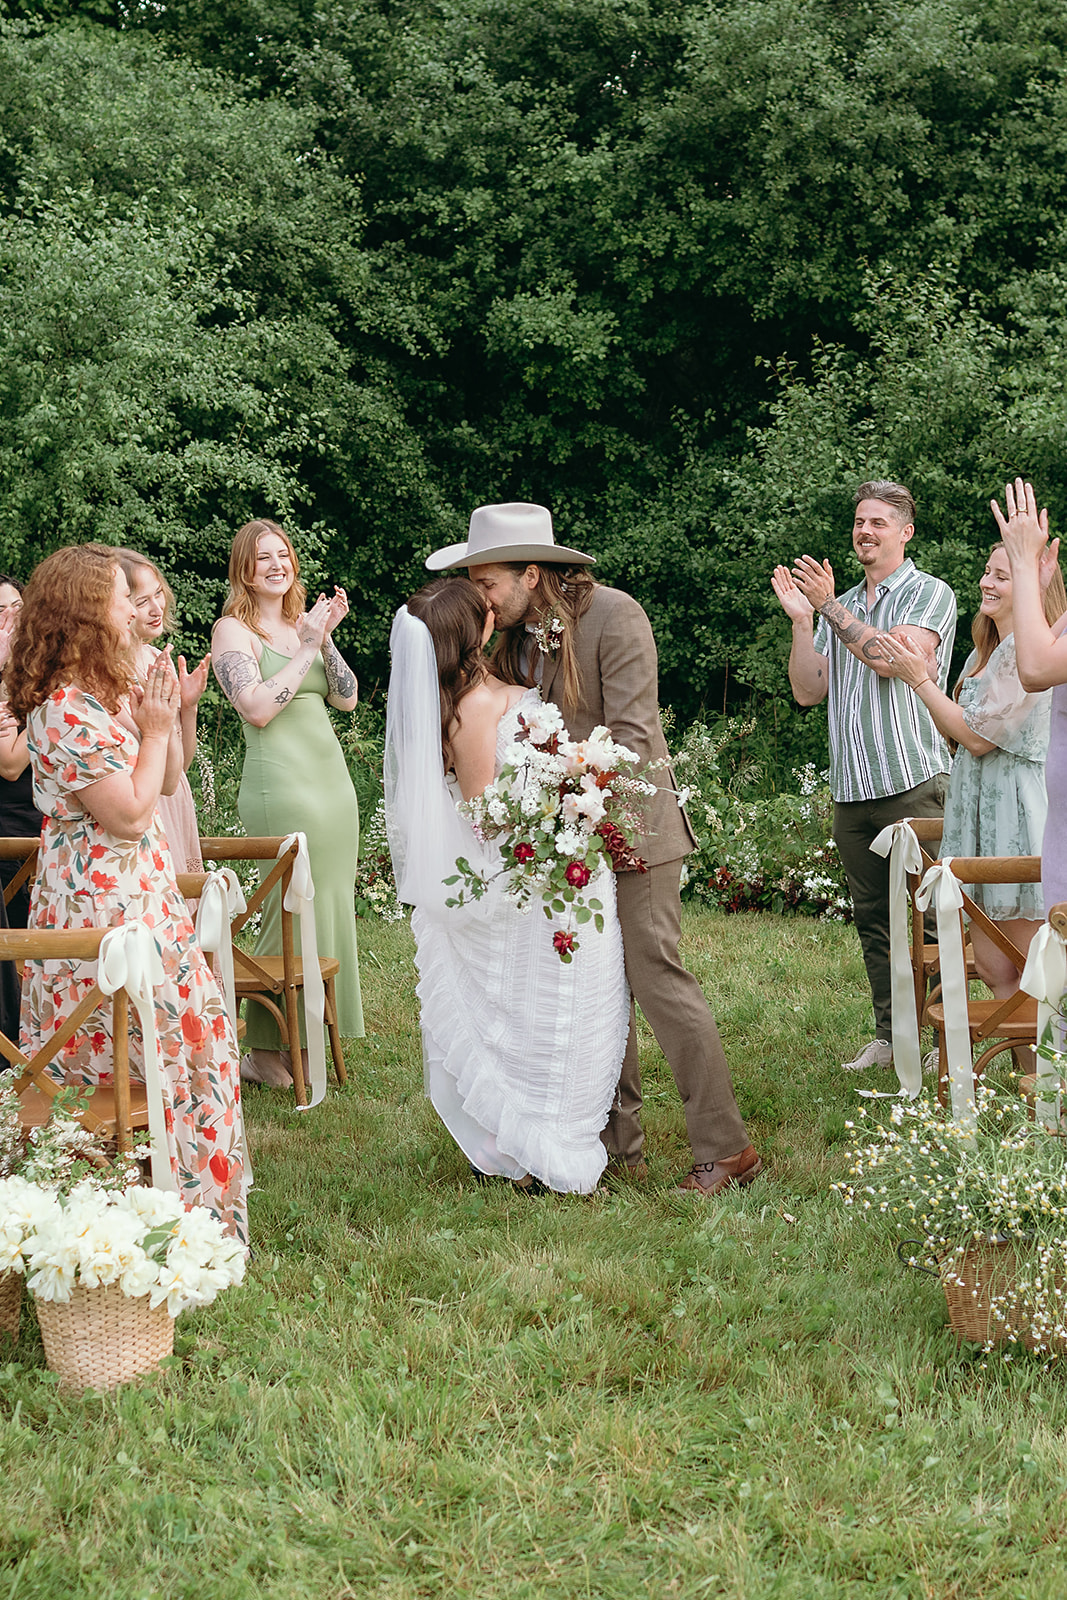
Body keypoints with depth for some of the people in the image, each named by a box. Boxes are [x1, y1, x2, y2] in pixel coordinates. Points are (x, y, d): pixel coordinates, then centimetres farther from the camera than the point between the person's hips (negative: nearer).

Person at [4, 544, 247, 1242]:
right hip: (104, 908, -10)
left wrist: (166, 715, 3)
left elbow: (167, 780, 17)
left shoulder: (113, 691, 9)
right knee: (149, 1050, -1)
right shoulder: (65, 711, -21)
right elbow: (131, 815, -20)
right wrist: (155, 728, -12)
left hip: (140, 891, 10)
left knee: (191, 1030, 14)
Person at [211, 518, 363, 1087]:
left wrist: (326, 639, -4)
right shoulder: (233, 629, -2)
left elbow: (347, 698, 10)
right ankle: (263, 1051, 1)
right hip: (280, 780, -7)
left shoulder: (303, 623, 17)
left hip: (332, 778, 7)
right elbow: (257, 708, -16)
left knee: (331, 906, 8)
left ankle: (307, 1036, 17)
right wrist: (308, 646, -11)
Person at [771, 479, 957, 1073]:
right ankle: (891, 1037, 16)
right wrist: (801, 620, 1)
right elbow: (808, 691, 12)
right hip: (852, 791, 6)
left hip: (913, 784, -6)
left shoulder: (929, 594, 1)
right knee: (874, 918, 9)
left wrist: (829, 606, -10)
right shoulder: (841, 608, 19)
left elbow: (892, 658, -16)